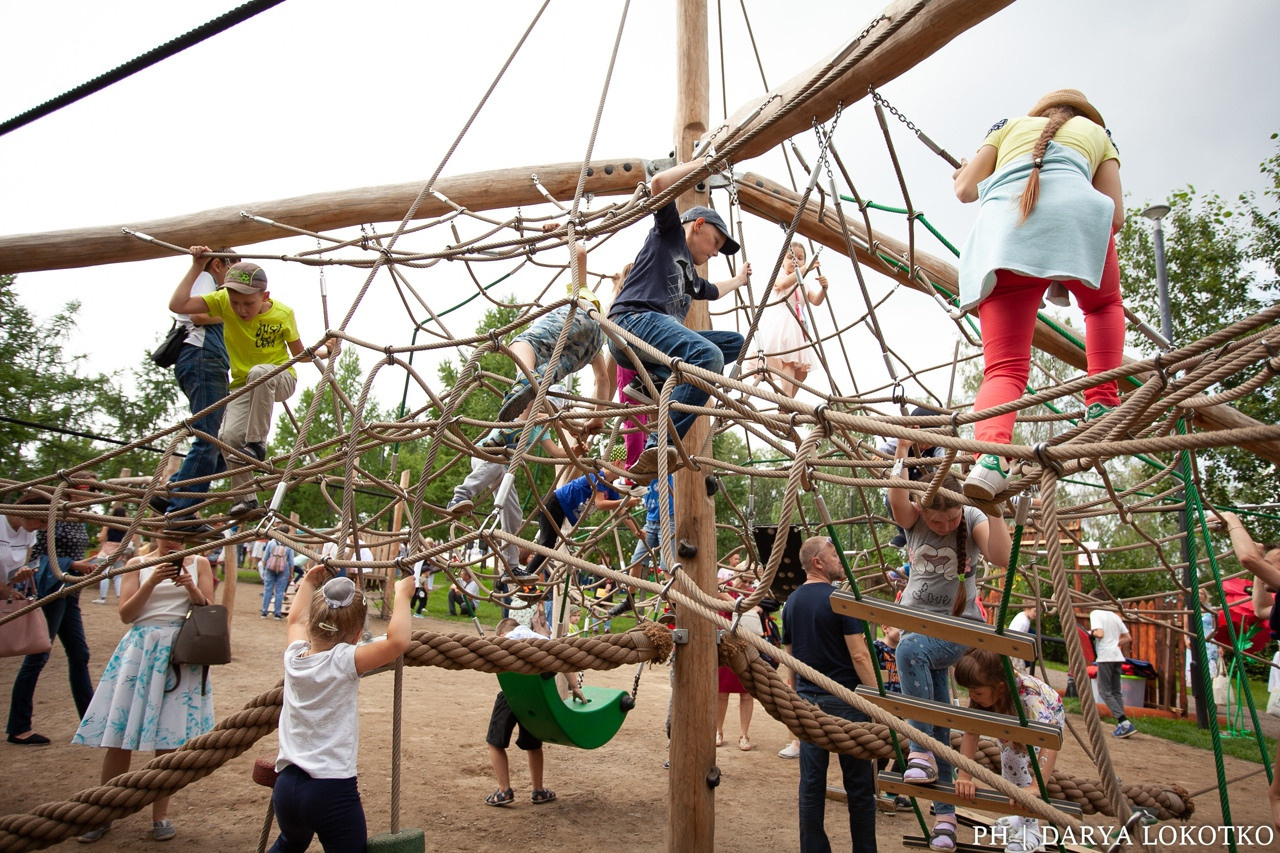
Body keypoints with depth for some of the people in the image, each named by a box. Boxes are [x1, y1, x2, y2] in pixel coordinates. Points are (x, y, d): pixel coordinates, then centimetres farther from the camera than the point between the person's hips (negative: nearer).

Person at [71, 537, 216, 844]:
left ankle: (160, 815, 16)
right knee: (119, 736, 1)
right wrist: (152, 582, -13)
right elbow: (125, 614, -1)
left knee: (168, 737, 2)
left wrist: (191, 588, -13)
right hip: (140, 650, 1)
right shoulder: (138, 564, 7)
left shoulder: (199, 564, 7)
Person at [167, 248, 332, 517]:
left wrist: (324, 351, -18)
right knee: (229, 435, -22)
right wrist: (196, 267, -18)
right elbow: (177, 305, -18)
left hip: (280, 379, -2)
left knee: (259, 372, -39)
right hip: (242, 385, 2)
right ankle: (246, 497, -5)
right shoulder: (222, 302, -8)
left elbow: (299, 354, 0)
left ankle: (256, 443, -26)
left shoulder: (283, 314, -11)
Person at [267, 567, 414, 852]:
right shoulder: (344, 661, -17)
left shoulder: (294, 656, 1)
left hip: (286, 784, 7)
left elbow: (295, 619, 23)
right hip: (331, 789, -7)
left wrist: (308, 582, 35)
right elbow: (397, 641, -28)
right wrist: (402, 596, -15)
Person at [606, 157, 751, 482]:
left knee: (735, 341, 8)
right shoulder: (670, 234, 16)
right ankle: (655, 452, -40)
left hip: (659, 336, 9)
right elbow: (658, 183, 0)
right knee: (708, 355, -32)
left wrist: (738, 280, 73)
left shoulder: (690, 276, 37)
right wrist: (701, 164, 11)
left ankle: (654, 378, -12)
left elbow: (714, 291, 60)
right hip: (633, 321, -9)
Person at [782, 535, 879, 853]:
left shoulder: (791, 603, 8)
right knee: (859, 784, 5)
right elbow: (859, 655, -16)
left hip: (808, 700, 6)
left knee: (811, 782, 9)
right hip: (844, 700, -6)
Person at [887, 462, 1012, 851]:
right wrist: (902, 450, -26)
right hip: (917, 623, 3)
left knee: (911, 648, -37)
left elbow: (1001, 557, -27)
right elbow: (897, 499, -27)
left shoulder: (973, 519, -8)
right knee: (937, 725, 1)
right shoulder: (912, 519, -4)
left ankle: (921, 752, -28)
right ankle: (945, 813, 13)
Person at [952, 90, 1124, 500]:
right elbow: (1116, 215, 23)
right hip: (1073, 212, -1)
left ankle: (989, 455, -30)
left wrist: (965, 173, 51)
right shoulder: (1096, 132, 33)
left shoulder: (1010, 125, 36)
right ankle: (1101, 404, 14)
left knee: (1004, 368, -3)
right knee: (1104, 304, 30)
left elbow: (966, 190, 30)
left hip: (1000, 224, 1)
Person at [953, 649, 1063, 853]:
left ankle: (1032, 830, -12)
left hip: (1049, 717, -5)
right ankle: (1023, 817, 26)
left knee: (1015, 754, -24)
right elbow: (970, 733, -34)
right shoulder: (980, 696, -30)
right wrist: (964, 776, -46)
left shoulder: (1026, 694, -45)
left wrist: (1035, 787, -63)